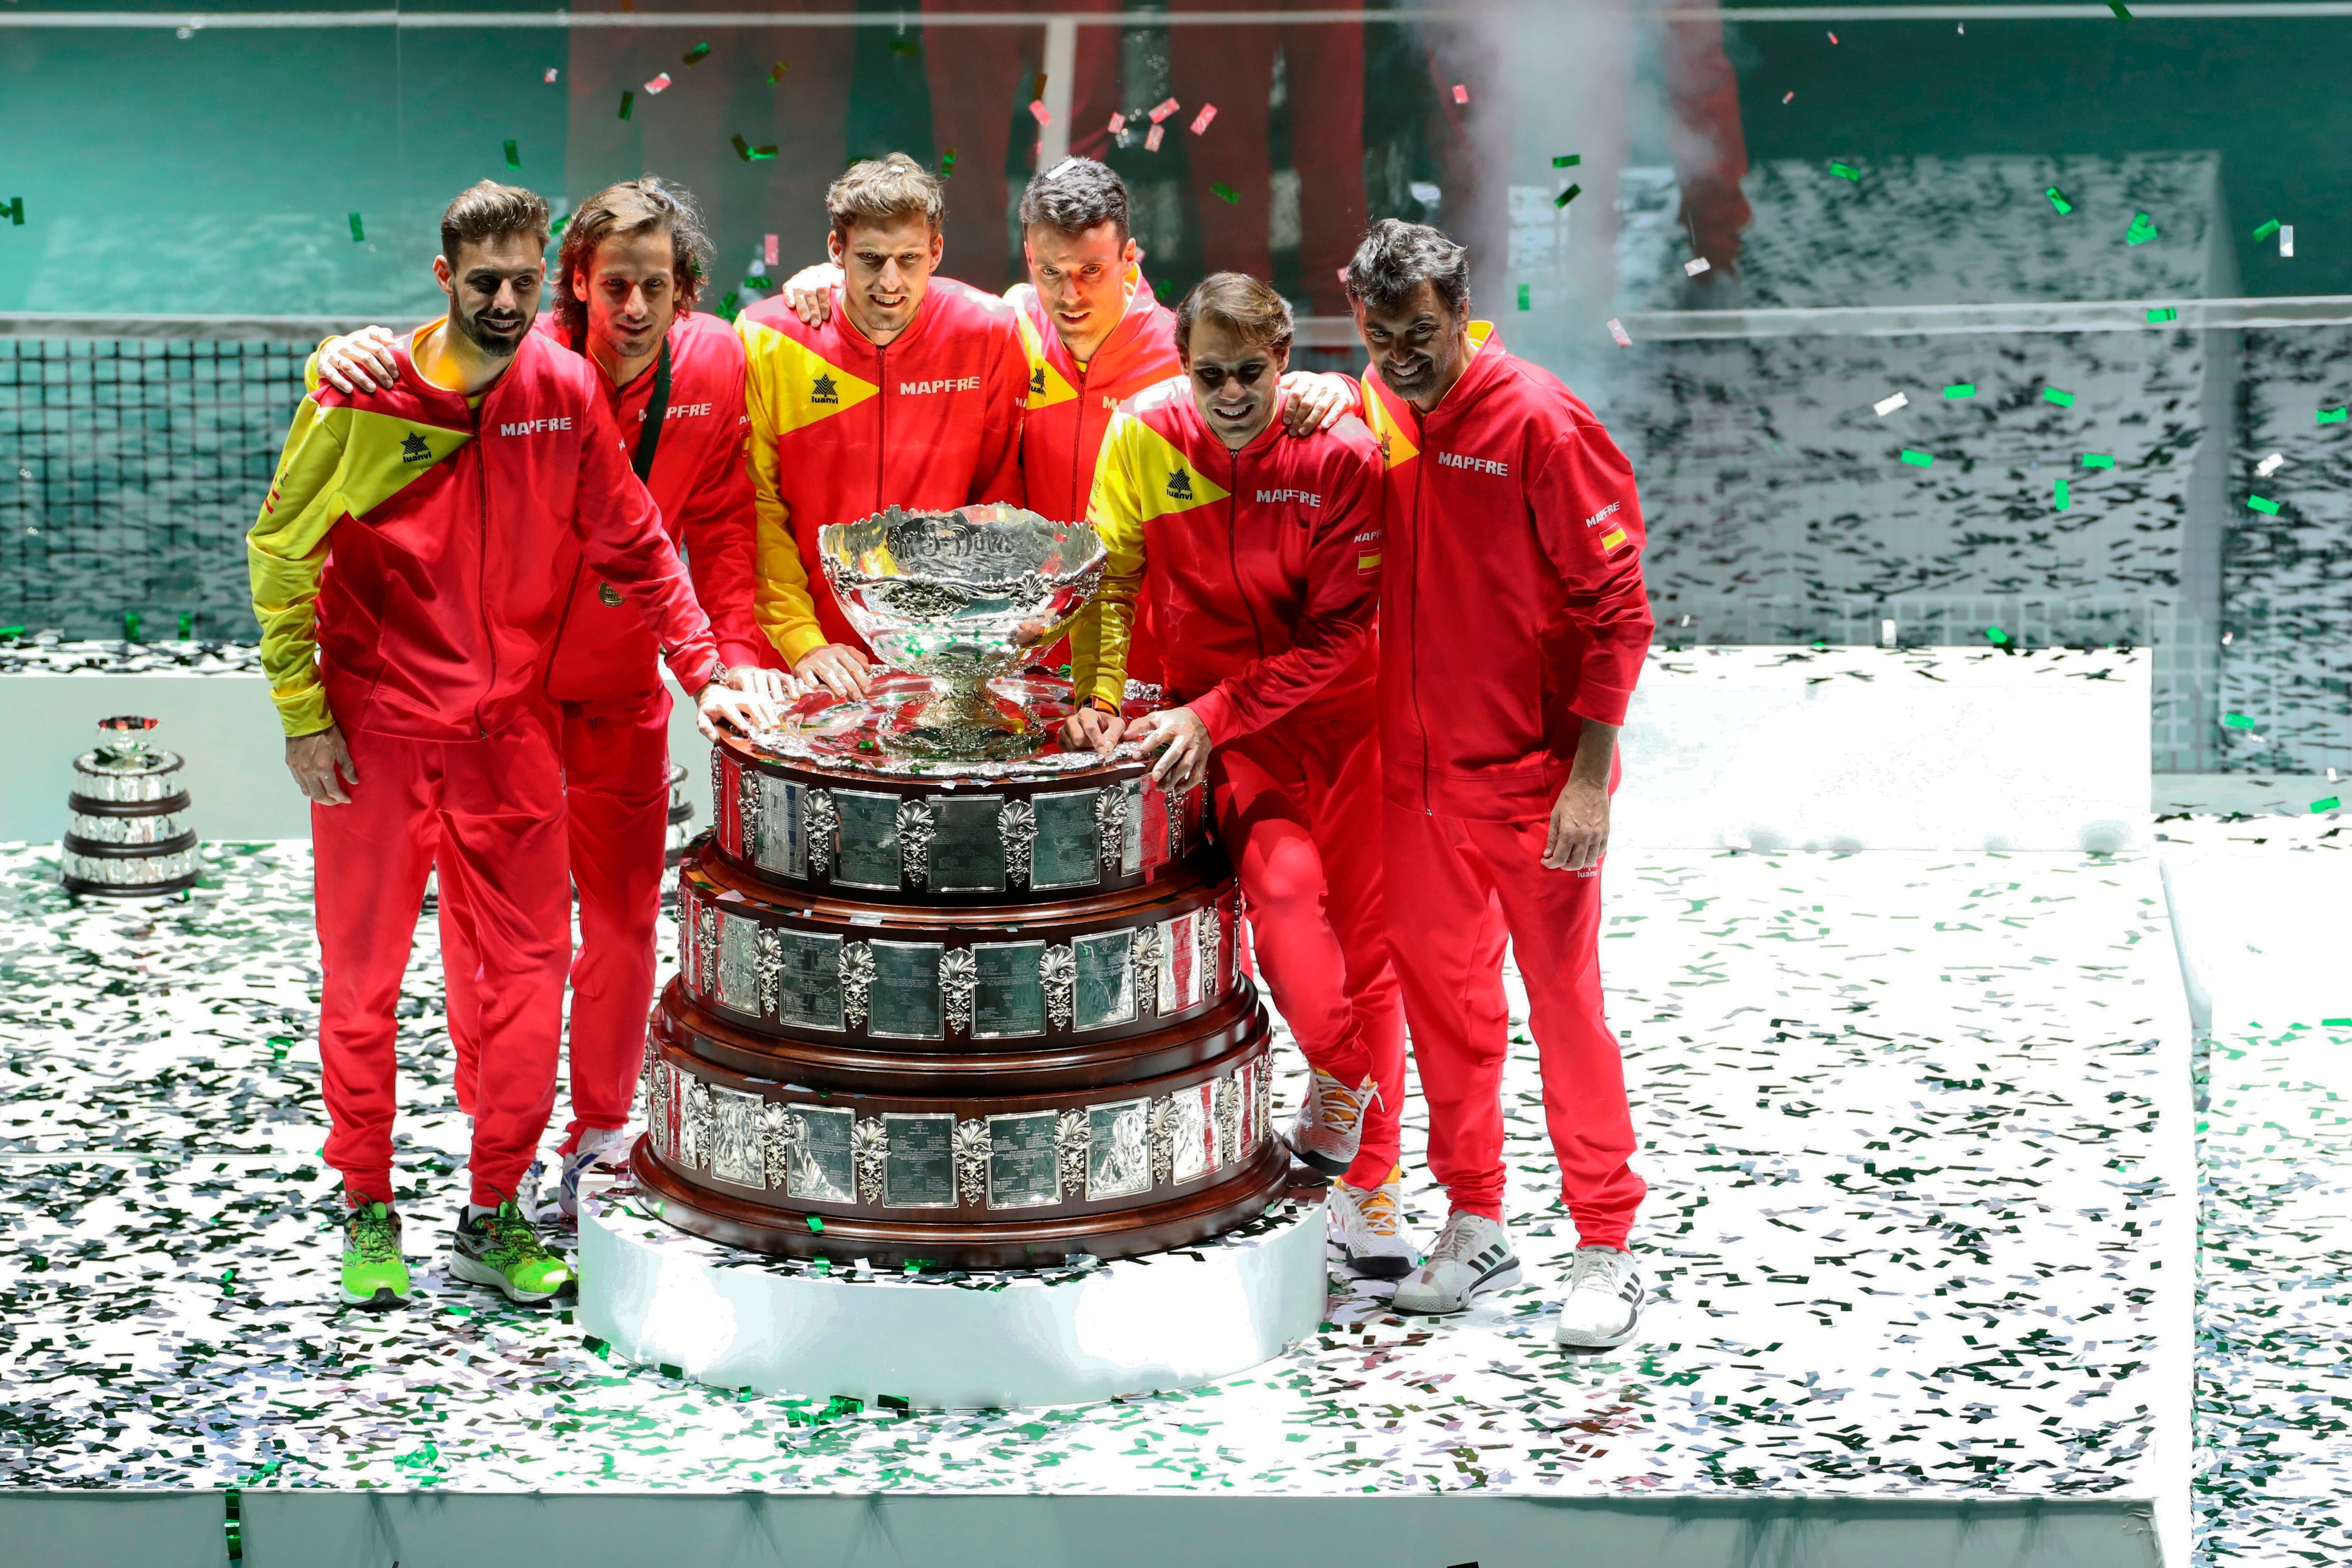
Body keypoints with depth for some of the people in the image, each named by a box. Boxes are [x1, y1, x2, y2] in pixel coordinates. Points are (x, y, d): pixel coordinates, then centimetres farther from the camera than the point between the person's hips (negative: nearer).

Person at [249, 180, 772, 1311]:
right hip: (375, 730, -3)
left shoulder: (566, 393, -1)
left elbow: (633, 546, 6)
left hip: (511, 730, 3)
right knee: (365, 976, 3)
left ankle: (492, 1219, 13)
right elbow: (281, 552, -3)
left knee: (533, 965, 2)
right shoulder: (363, 396, -10)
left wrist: (706, 674, -2)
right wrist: (303, 716, -6)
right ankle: (368, 1216, 18)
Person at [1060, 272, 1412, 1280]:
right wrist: (1099, 697, -8)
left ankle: (1367, 1192, 12)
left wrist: (1211, 715, -20)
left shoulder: (1339, 453, -15)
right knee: (1282, 878, -26)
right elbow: (1110, 576, 3)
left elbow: (1341, 635, -15)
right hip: (1219, 724, 0)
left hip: (1339, 713, 0)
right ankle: (1336, 1087, -3)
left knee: (1364, 939, 1)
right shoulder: (1145, 436, -9)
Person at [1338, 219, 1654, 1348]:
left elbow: (1617, 607, -14)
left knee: (1565, 1003, 0)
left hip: (1533, 777, -6)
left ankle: (1606, 1251, 8)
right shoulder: (1372, 412, 4)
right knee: (1442, 999, 12)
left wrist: (1592, 778, -18)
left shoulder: (1540, 425, -15)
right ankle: (1474, 1230, 24)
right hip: (1415, 774, 6)